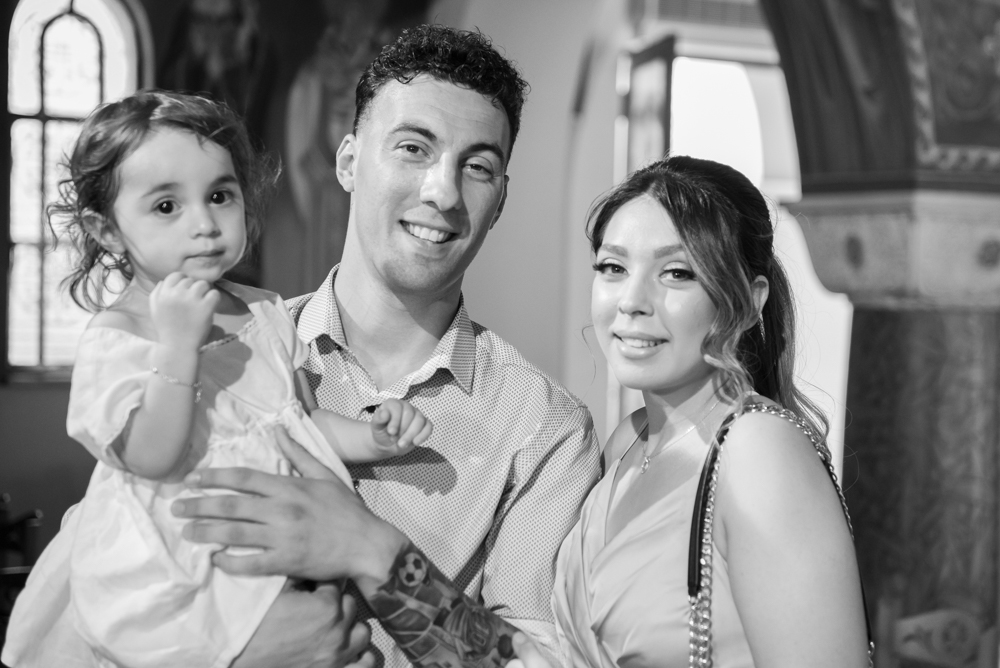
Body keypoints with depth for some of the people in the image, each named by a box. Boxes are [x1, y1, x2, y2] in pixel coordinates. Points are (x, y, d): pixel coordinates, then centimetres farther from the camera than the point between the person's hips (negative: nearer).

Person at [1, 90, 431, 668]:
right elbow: (153, 459, -19)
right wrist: (179, 342, -25)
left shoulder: (268, 314, 7)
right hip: (171, 572, -6)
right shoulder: (114, 339, -9)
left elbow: (303, 420, 13)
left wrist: (374, 437, -5)